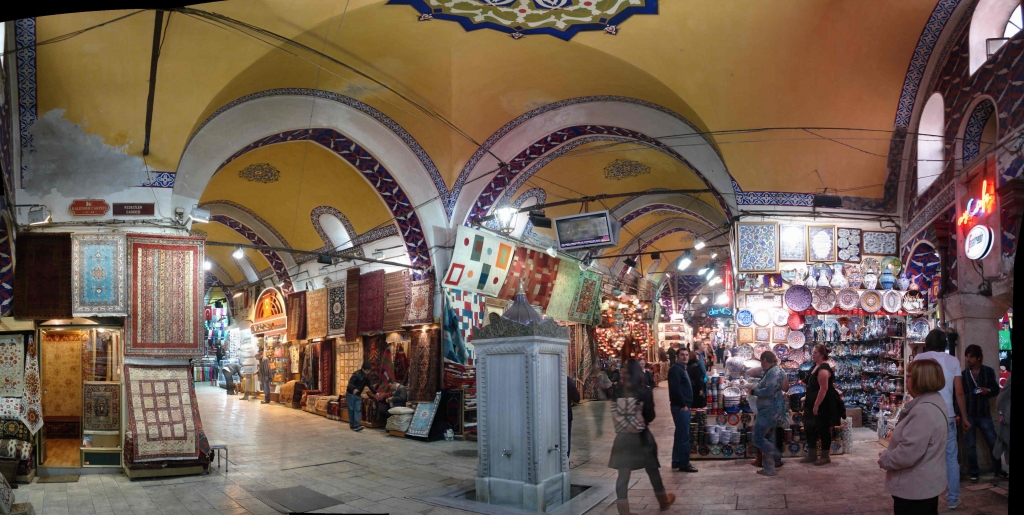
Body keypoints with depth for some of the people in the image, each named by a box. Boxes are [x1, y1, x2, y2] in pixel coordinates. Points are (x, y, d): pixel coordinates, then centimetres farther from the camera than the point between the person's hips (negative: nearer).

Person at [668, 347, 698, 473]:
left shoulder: (682, 369, 19)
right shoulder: (675, 369, -13)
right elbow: (675, 389, -22)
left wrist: (686, 404, 15)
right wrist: (683, 405, -21)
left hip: (683, 406, 11)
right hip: (680, 406, -11)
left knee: (680, 434, 14)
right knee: (684, 435, -8)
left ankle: (676, 461, 20)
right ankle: (684, 463, -4)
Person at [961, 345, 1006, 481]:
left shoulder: (989, 371, 4)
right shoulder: (963, 374, 3)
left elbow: (996, 390, 10)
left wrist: (988, 391, -12)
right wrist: (960, 414, -5)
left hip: (984, 413, 0)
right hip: (968, 414, 0)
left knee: (993, 443, 3)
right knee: (971, 445, 3)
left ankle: (997, 469, 20)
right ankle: (974, 472, 13)